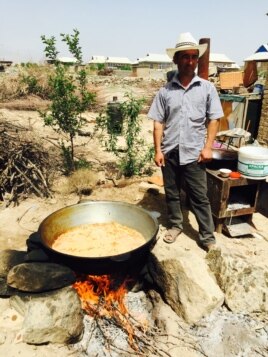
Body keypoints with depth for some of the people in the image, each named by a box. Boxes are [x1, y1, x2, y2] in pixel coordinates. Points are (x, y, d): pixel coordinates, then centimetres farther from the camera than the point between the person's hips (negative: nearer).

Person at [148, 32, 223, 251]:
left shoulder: (207, 87, 2)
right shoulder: (165, 90, 3)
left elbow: (214, 119, 3)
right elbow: (158, 123, 3)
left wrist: (207, 147, -5)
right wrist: (158, 150, -3)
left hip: (194, 152, -1)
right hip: (169, 152, 2)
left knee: (199, 197, 5)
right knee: (171, 193, 14)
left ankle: (208, 237, 17)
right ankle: (175, 225, 34)